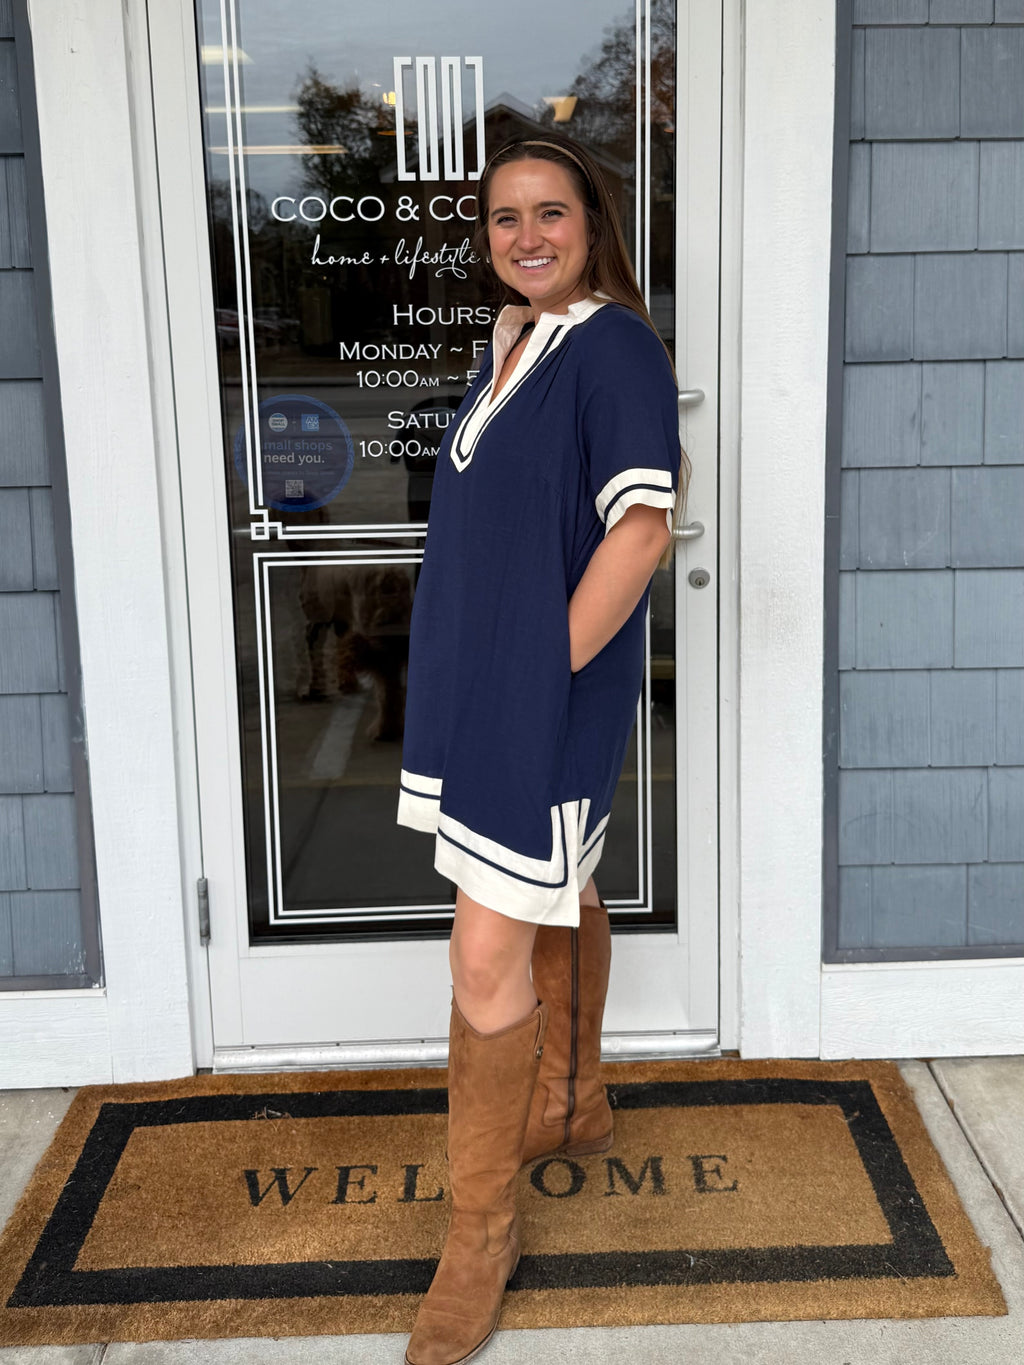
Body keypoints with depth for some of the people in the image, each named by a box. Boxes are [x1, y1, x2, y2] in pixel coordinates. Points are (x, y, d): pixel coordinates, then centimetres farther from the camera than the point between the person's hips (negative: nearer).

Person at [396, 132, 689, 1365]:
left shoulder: (616, 345, -14)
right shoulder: (509, 341, 12)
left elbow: (642, 525, -21)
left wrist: (549, 668, -18)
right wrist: (472, 681, 13)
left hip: (549, 695, -8)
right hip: (479, 680, 8)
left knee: (489, 955, -6)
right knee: (557, 899, 23)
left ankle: (482, 1225, 11)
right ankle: (572, 1103, 43)